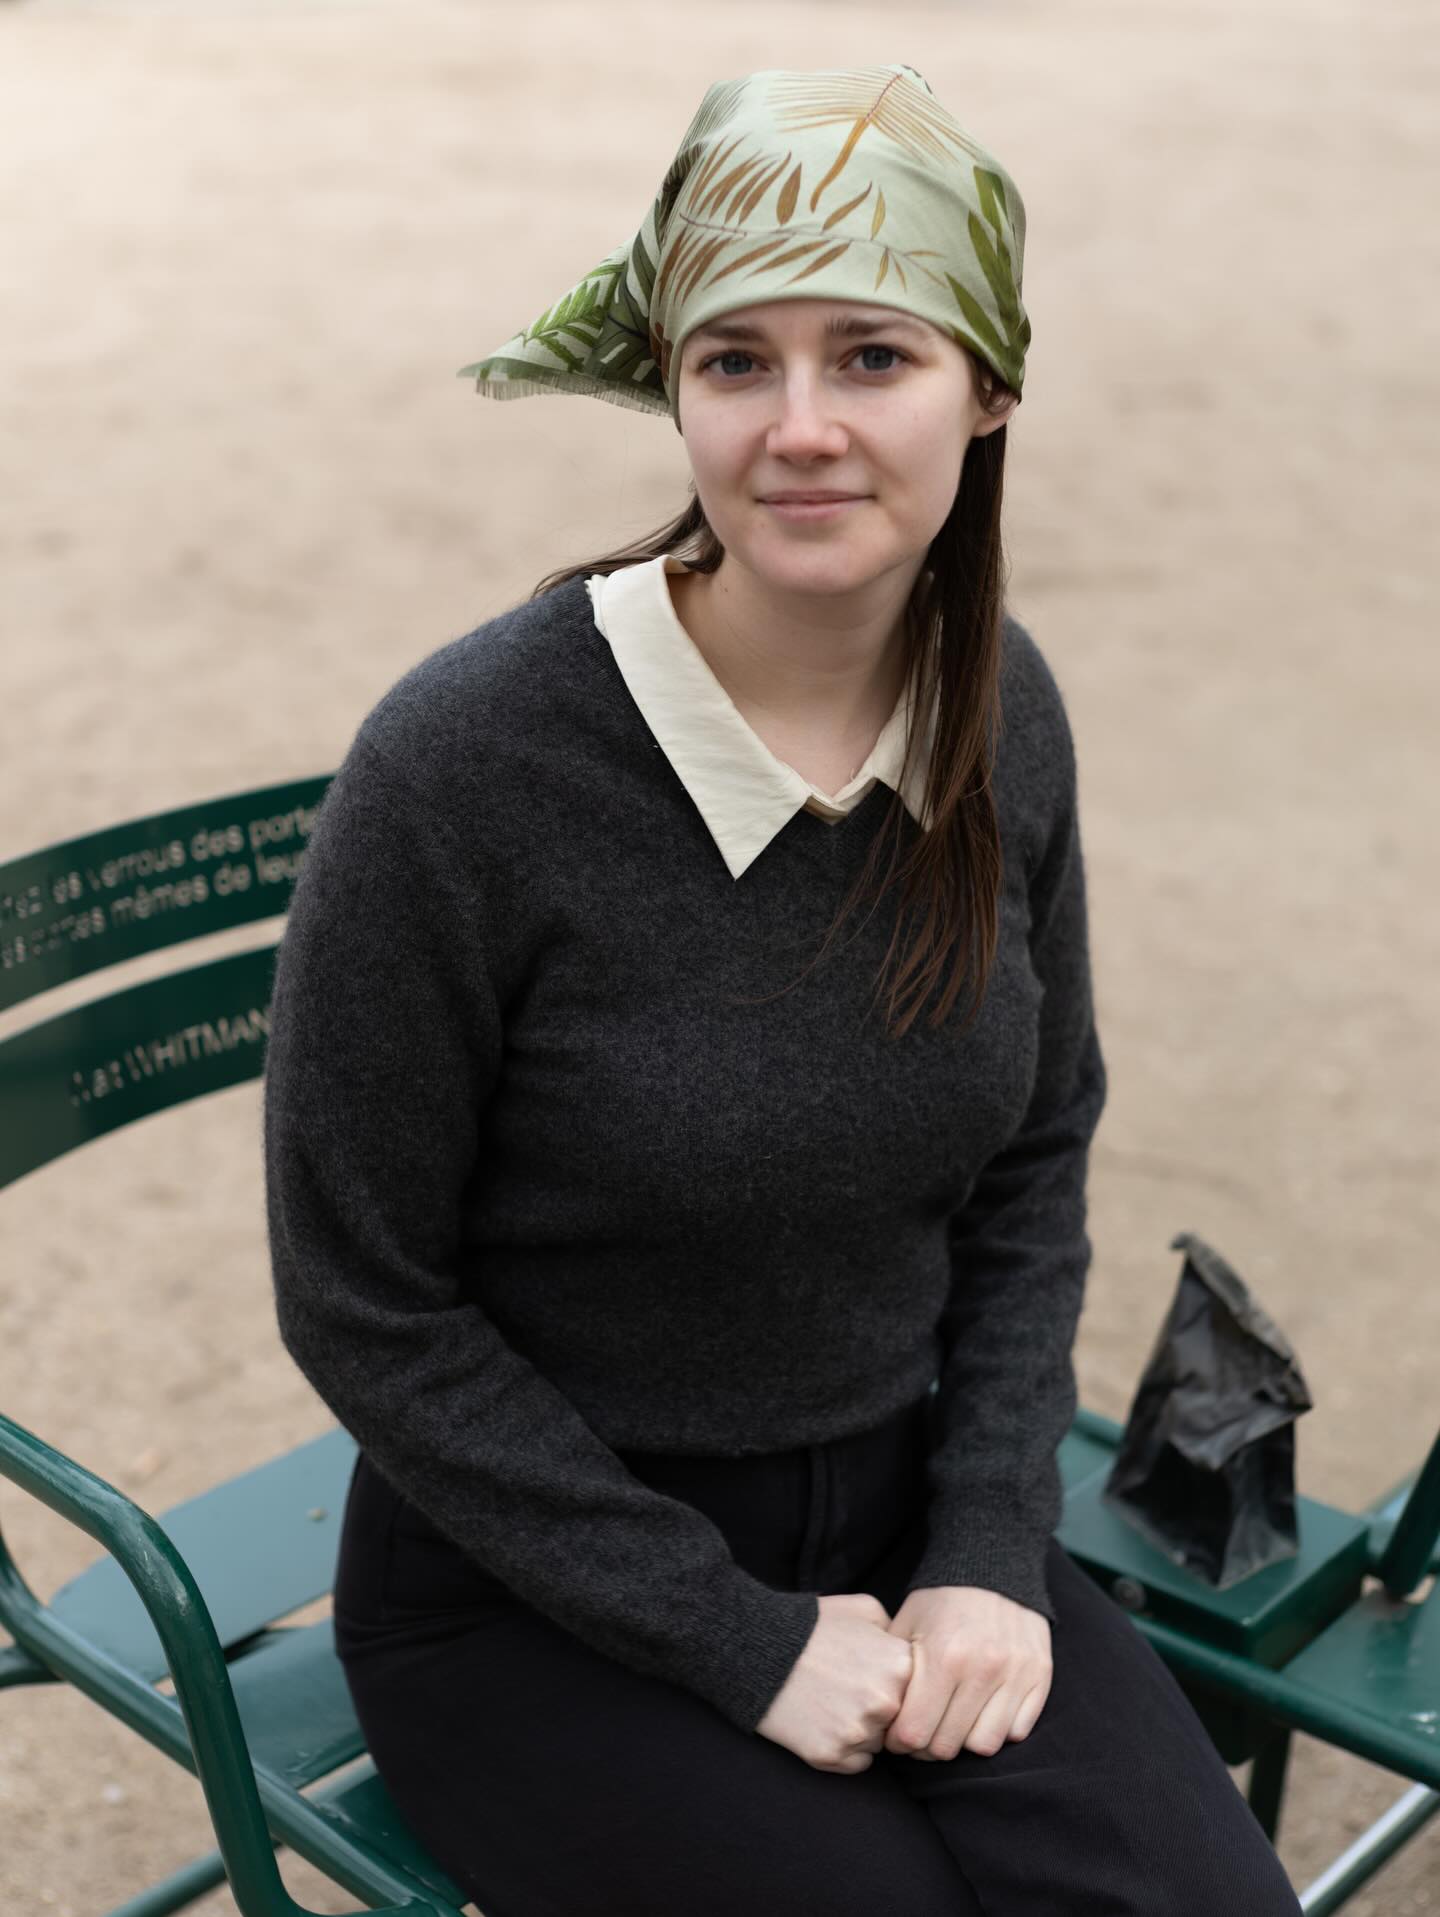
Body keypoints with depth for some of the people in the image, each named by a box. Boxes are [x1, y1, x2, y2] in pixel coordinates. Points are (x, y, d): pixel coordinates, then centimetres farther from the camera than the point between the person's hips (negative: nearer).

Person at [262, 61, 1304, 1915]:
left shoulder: (1001, 714, -5)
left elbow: (1034, 1164, 7)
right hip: (535, 1601, -4)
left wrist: (990, 1550, -5)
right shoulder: (461, 766, -21)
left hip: (902, 1523, 4)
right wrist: (746, 1645, -14)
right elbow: (367, 1307, -14)